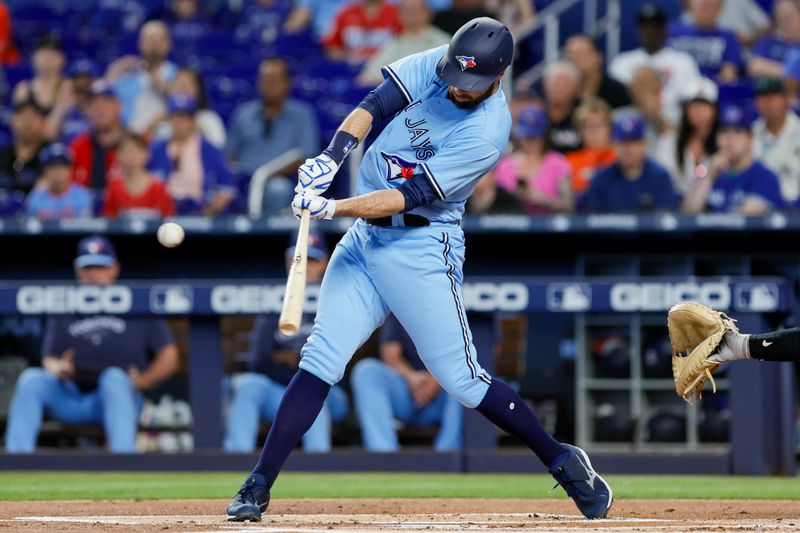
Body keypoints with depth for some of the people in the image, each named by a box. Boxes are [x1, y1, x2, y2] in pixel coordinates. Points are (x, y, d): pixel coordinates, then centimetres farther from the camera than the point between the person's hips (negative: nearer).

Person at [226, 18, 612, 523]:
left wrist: (332, 208, -30)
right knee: (320, 361, -4)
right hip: (364, 238, 5)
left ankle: (563, 461, 13)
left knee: (462, 379, -4)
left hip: (421, 250, -5)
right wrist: (332, 157, -23)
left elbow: (409, 196, -23)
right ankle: (257, 489, -4)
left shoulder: (487, 133, -19)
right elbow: (375, 105, -6)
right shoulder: (435, 65, -1)